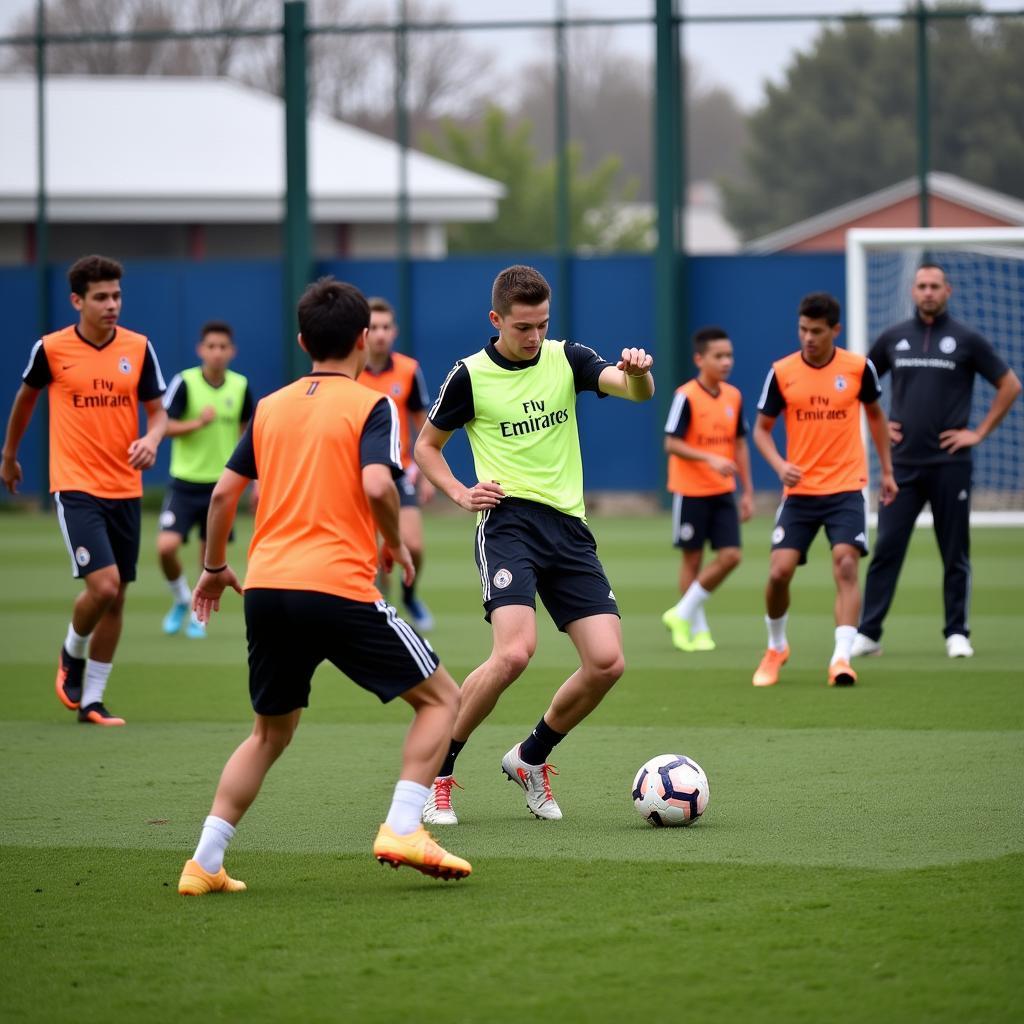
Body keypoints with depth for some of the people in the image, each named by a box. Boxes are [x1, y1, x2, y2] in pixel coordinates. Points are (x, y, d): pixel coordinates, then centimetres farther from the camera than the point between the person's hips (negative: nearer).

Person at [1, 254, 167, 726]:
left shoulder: (138, 348, 1)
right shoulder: (51, 349, -5)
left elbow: (157, 411, 6)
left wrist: (151, 439, -16)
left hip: (125, 489, 4)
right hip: (76, 488, -4)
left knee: (115, 598, 7)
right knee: (102, 585, -18)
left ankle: (91, 700, 19)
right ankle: (72, 655, 12)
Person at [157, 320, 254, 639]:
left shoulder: (240, 386, 0)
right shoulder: (184, 382, -10)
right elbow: (163, 426, -11)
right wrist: (197, 423, -27)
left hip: (221, 484, 2)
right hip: (185, 481, -2)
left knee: (211, 556, 5)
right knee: (166, 546, -15)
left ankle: (199, 616, 23)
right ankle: (181, 599, 12)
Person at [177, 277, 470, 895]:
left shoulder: (270, 408, 15)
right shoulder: (371, 407, -1)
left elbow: (224, 492, 14)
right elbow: (377, 485, -17)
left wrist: (216, 568, 27)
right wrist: (396, 543, 1)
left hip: (266, 589, 6)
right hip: (340, 589, -6)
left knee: (271, 732, 21)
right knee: (441, 698, 10)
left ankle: (205, 863, 11)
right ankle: (403, 828, -6)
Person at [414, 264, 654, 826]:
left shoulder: (567, 359, 8)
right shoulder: (470, 375, 0)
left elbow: (635, 390, -7)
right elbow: (426, 446, 12)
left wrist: (638, 371, -31)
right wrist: (461, 494, -5)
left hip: (568, 527, 4)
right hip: (509, 521, -4)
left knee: (606, 661, -7)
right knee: (514, 652, -25)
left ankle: (531, 758, 17)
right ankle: (436, 770, -9)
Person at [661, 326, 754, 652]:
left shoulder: (733, 397, 5)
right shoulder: (686, 396, -13)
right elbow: (672, 443, -16)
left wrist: (748, 491, 12)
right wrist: (710, 458, -29)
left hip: (723, 492, 5)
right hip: (690, 490, -5)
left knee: (730, 556, -4)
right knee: (692, 558, 4)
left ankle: (682, 615, 9)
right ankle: (697, 629, 16)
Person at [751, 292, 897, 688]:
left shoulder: (858, 368, -2)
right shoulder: (781, 372, -3)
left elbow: (875, 415, 16)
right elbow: (762, 428, 5)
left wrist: (887, 470, 18)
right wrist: (780, 465, -14)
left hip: (846, 488, -1)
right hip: (799, 491, 1)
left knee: (845, 566, -18)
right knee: (779, 572, -6)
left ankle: (841, 658, -20)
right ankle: (776, 648, 19)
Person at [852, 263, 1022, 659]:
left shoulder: (966, 340, 1)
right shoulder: (893, 338, 8)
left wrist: (980, 432, -1)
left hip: (950, 464, -2)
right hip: (902, 463, 2)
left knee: (955, 554, 3)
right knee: (886, 549, -3)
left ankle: (957, 634, 11)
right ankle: (868, 633, -2)